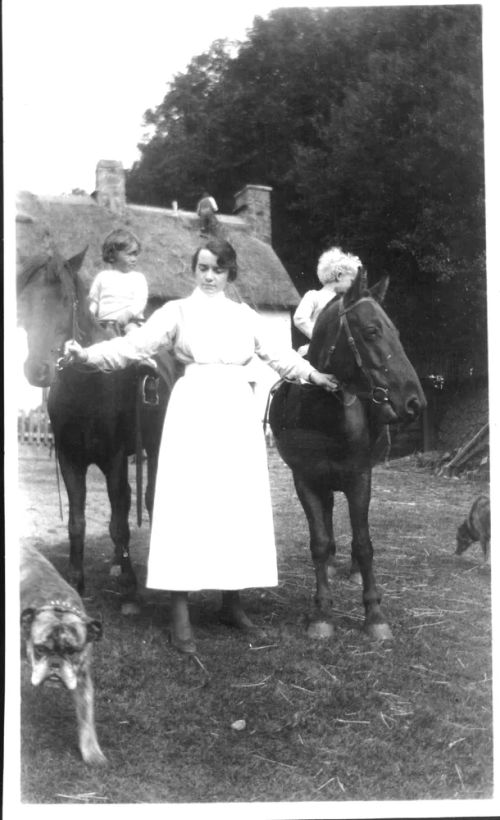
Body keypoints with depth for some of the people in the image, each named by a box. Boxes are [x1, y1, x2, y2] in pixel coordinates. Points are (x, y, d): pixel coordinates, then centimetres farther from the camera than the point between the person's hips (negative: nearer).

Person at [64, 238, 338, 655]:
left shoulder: (246, 316, 14)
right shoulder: (179, 311, 3)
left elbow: (277, 354, 19)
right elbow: (135, 344, -6)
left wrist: (313, 374, 12)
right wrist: (88, 354, -20)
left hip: (238, 415, 4)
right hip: (194, 412, -4)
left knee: (239, 504, 5)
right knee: (187, 503, -6)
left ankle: (233, 600, 17)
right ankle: (180, 613, -3)